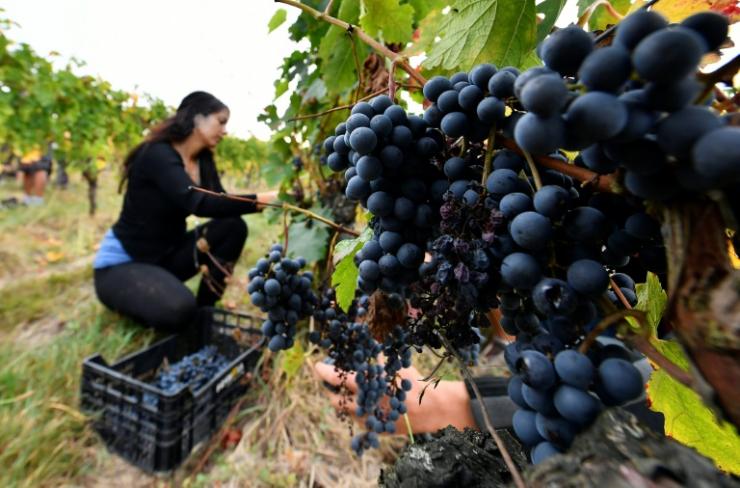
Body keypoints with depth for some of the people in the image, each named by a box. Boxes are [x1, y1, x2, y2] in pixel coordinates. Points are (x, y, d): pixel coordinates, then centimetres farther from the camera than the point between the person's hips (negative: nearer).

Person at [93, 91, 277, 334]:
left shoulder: (204, 160, 1)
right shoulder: (157, 154, -22)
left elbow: (219, 204, -9)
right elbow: (199, 204, -39)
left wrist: (273, 199, -26)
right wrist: (262, 199, -44)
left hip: (165, 255, 8)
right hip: (120, 264, -7)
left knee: (233, 226, -14)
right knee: (180, 310, -35)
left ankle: (205, 312, -2)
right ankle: (133, 299, 4)